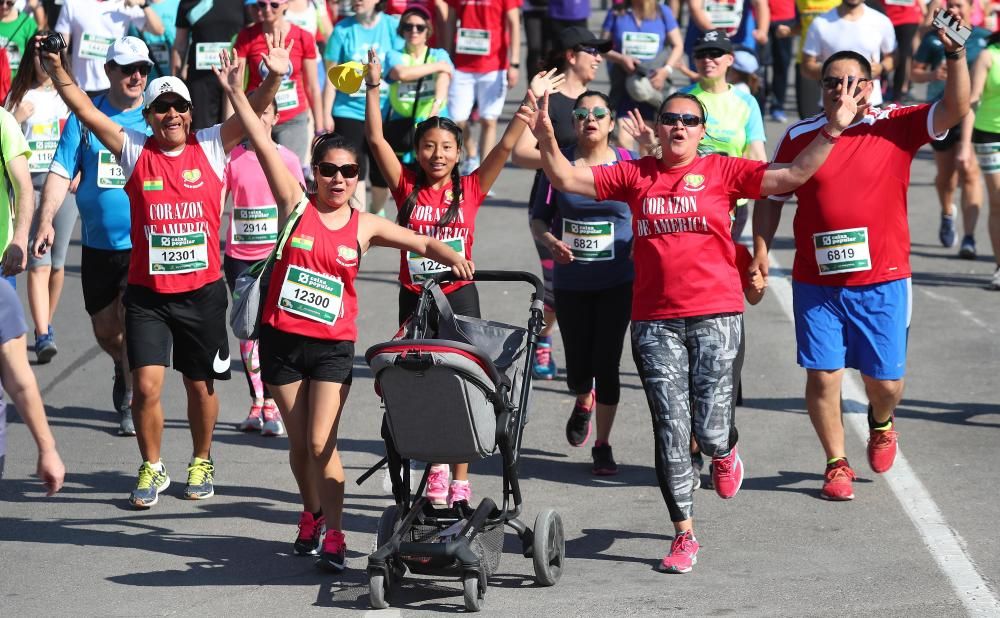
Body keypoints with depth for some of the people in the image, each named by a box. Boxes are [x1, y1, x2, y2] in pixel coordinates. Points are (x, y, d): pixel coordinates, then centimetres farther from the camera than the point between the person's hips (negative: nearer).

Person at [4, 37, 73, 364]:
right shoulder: (19, 96, 5)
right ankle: (43, 336, -17)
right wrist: (16, 119, -11)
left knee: (56, 262, 7)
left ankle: (46, 326, 25)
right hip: (28, 182, -2)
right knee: (38, 263, -11)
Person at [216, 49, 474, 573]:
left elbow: (422, 243, 5)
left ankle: (333, 534, -3)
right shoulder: (296, 205, -2)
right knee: (299, 443, 11)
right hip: (282, 338, 1)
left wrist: (452, 257, -16)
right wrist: (236, 94, -13)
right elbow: (264, 146, -8)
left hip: (333, 346, -1)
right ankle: (311, 514, 34)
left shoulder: (364, 226, 2)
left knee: (321, 443, -9)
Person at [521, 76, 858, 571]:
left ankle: (724, 452, 35)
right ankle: (684, 535, 11)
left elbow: (792, 176, -5)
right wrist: (545, 138, -10)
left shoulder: (722, 171, 2)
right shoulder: (634, 175, 9)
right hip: (654, 321, 2)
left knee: (710, 431, -4)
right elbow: (566, 179, 6)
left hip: (716, 317, -2)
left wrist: (831, 131, -14)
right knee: (670, 431, 0)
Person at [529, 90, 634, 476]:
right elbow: (539, 217, 4)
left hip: (617, 282, -1)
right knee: (578, 365, 7)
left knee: (606, 363, -4)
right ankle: (583, 402, 45)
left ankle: (602, 445, 12)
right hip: (570, 282, 1)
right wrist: (551, 241, -16)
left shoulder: (630, 164, -3)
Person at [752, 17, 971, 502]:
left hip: (882, 280, -1)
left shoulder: (896, 127, -2)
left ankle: (882, 423, 40)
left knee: (885, 379, 5)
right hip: (816, 281, 1)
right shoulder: (799, 137, 2)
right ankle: (837, 463, 18)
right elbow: (771, 196, 11)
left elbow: (955, 109, -14)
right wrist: (761, 249, 1)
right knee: (823, 375, 0)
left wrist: (955, 55, -27)